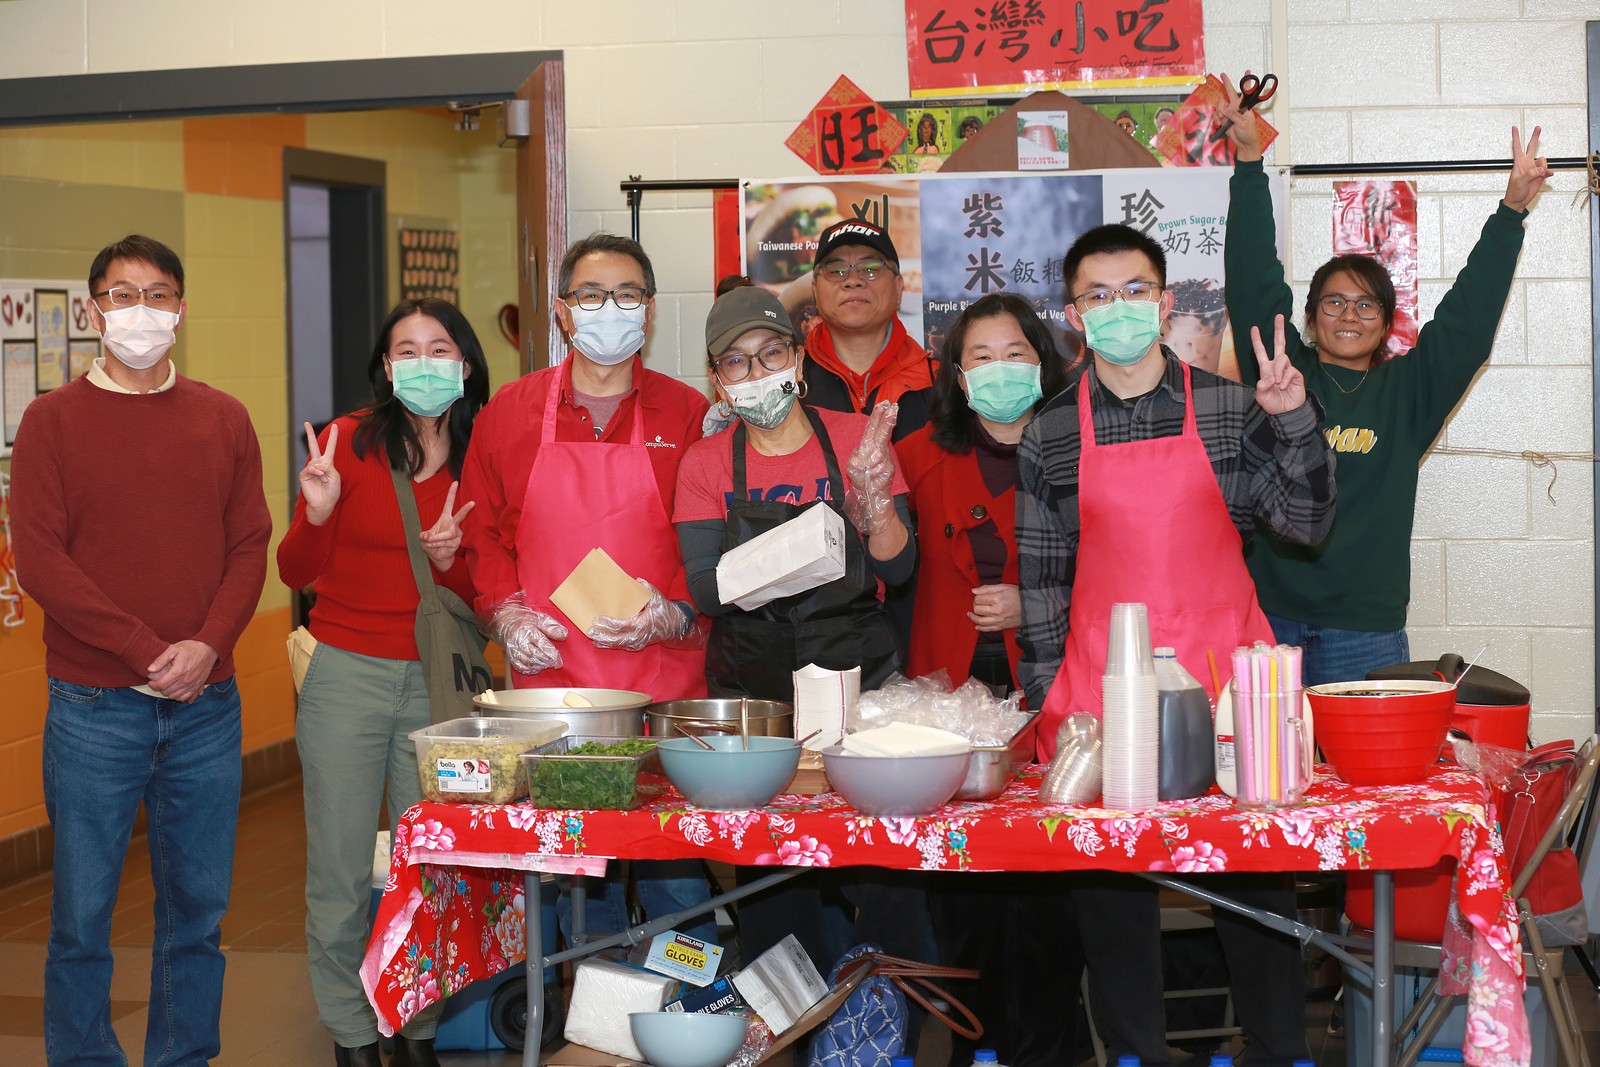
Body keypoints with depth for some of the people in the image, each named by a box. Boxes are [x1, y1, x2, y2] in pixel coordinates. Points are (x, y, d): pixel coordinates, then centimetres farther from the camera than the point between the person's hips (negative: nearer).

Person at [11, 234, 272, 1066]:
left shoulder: (223, 420, 10)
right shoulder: (53, 420, 1)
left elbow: (250, 547, 6)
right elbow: (37, 560, -7)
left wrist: (206, 645, -11)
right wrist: (146, 650, -14)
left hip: (207, 704, 3)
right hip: (93, 708, -3)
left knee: (197, 905, 8)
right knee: (83, 912, 2)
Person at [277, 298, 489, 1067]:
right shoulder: (349, 442, -3)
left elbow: (482, 595, 5)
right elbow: (295, 572, -3)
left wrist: (450, 561, -15)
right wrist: (318, 513, -21)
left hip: (439, 682, 2)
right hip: (347, 677, -1)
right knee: (341, 872, 2)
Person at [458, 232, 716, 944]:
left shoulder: (687, 416, 4)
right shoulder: (510, 413, 8)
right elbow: (482, 533, 12)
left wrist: (676, 616, -12)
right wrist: (506, 613, -3)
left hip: (667, 687, -1)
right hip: (549, 682, 2)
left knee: (678, 873, -1)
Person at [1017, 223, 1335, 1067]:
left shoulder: (1229, 409, 4)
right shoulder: (1050, 435, 5)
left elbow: (1305, 523, 2)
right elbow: (1041, 576, 7)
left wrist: (1293, 423, -12)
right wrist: (1046, 698, 3)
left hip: (1227, 676, 0)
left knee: (1256, 877, 2)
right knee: (1108, 890, 5)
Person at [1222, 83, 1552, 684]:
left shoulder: (1407, 390, 10)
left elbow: (1468, 318, 6)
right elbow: (1255, 285, 3)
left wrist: (1512, 210, 2)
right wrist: (1250, 162, -2)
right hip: (1268, 620, 0)